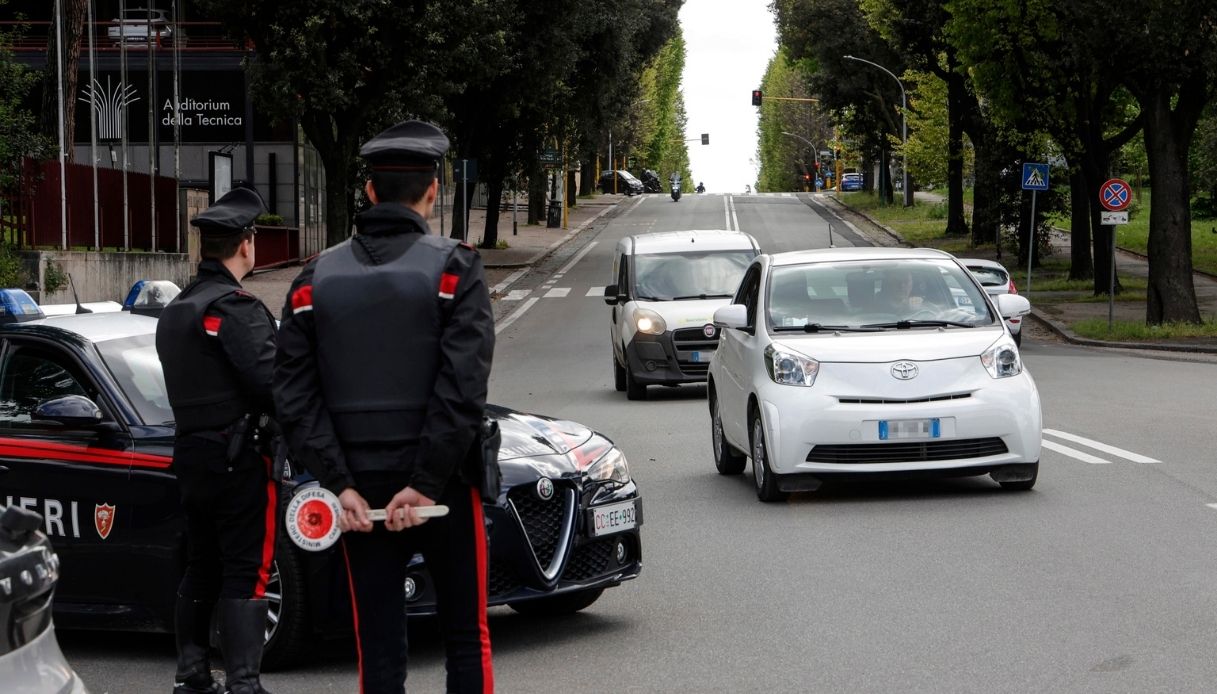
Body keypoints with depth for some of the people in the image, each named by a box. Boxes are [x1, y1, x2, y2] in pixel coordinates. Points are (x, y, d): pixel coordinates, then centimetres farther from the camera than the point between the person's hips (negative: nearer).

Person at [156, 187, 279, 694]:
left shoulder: (174, 310, 15)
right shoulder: (235, 308, -15)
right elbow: (272, 382, -22)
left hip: (190, 454, 9)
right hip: (236, 457, -9)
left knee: (201, 570, 16)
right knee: (247, 572, -7)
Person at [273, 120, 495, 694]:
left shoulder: (316, 280, 5)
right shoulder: (454, 270, -6)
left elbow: (295, 396, -3)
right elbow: (462, 388, -16)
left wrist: (341, 485, -6)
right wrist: (426, 485, -15)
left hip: (359, 493, 3)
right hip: (443, 489, -2)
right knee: (466, 638, 9)